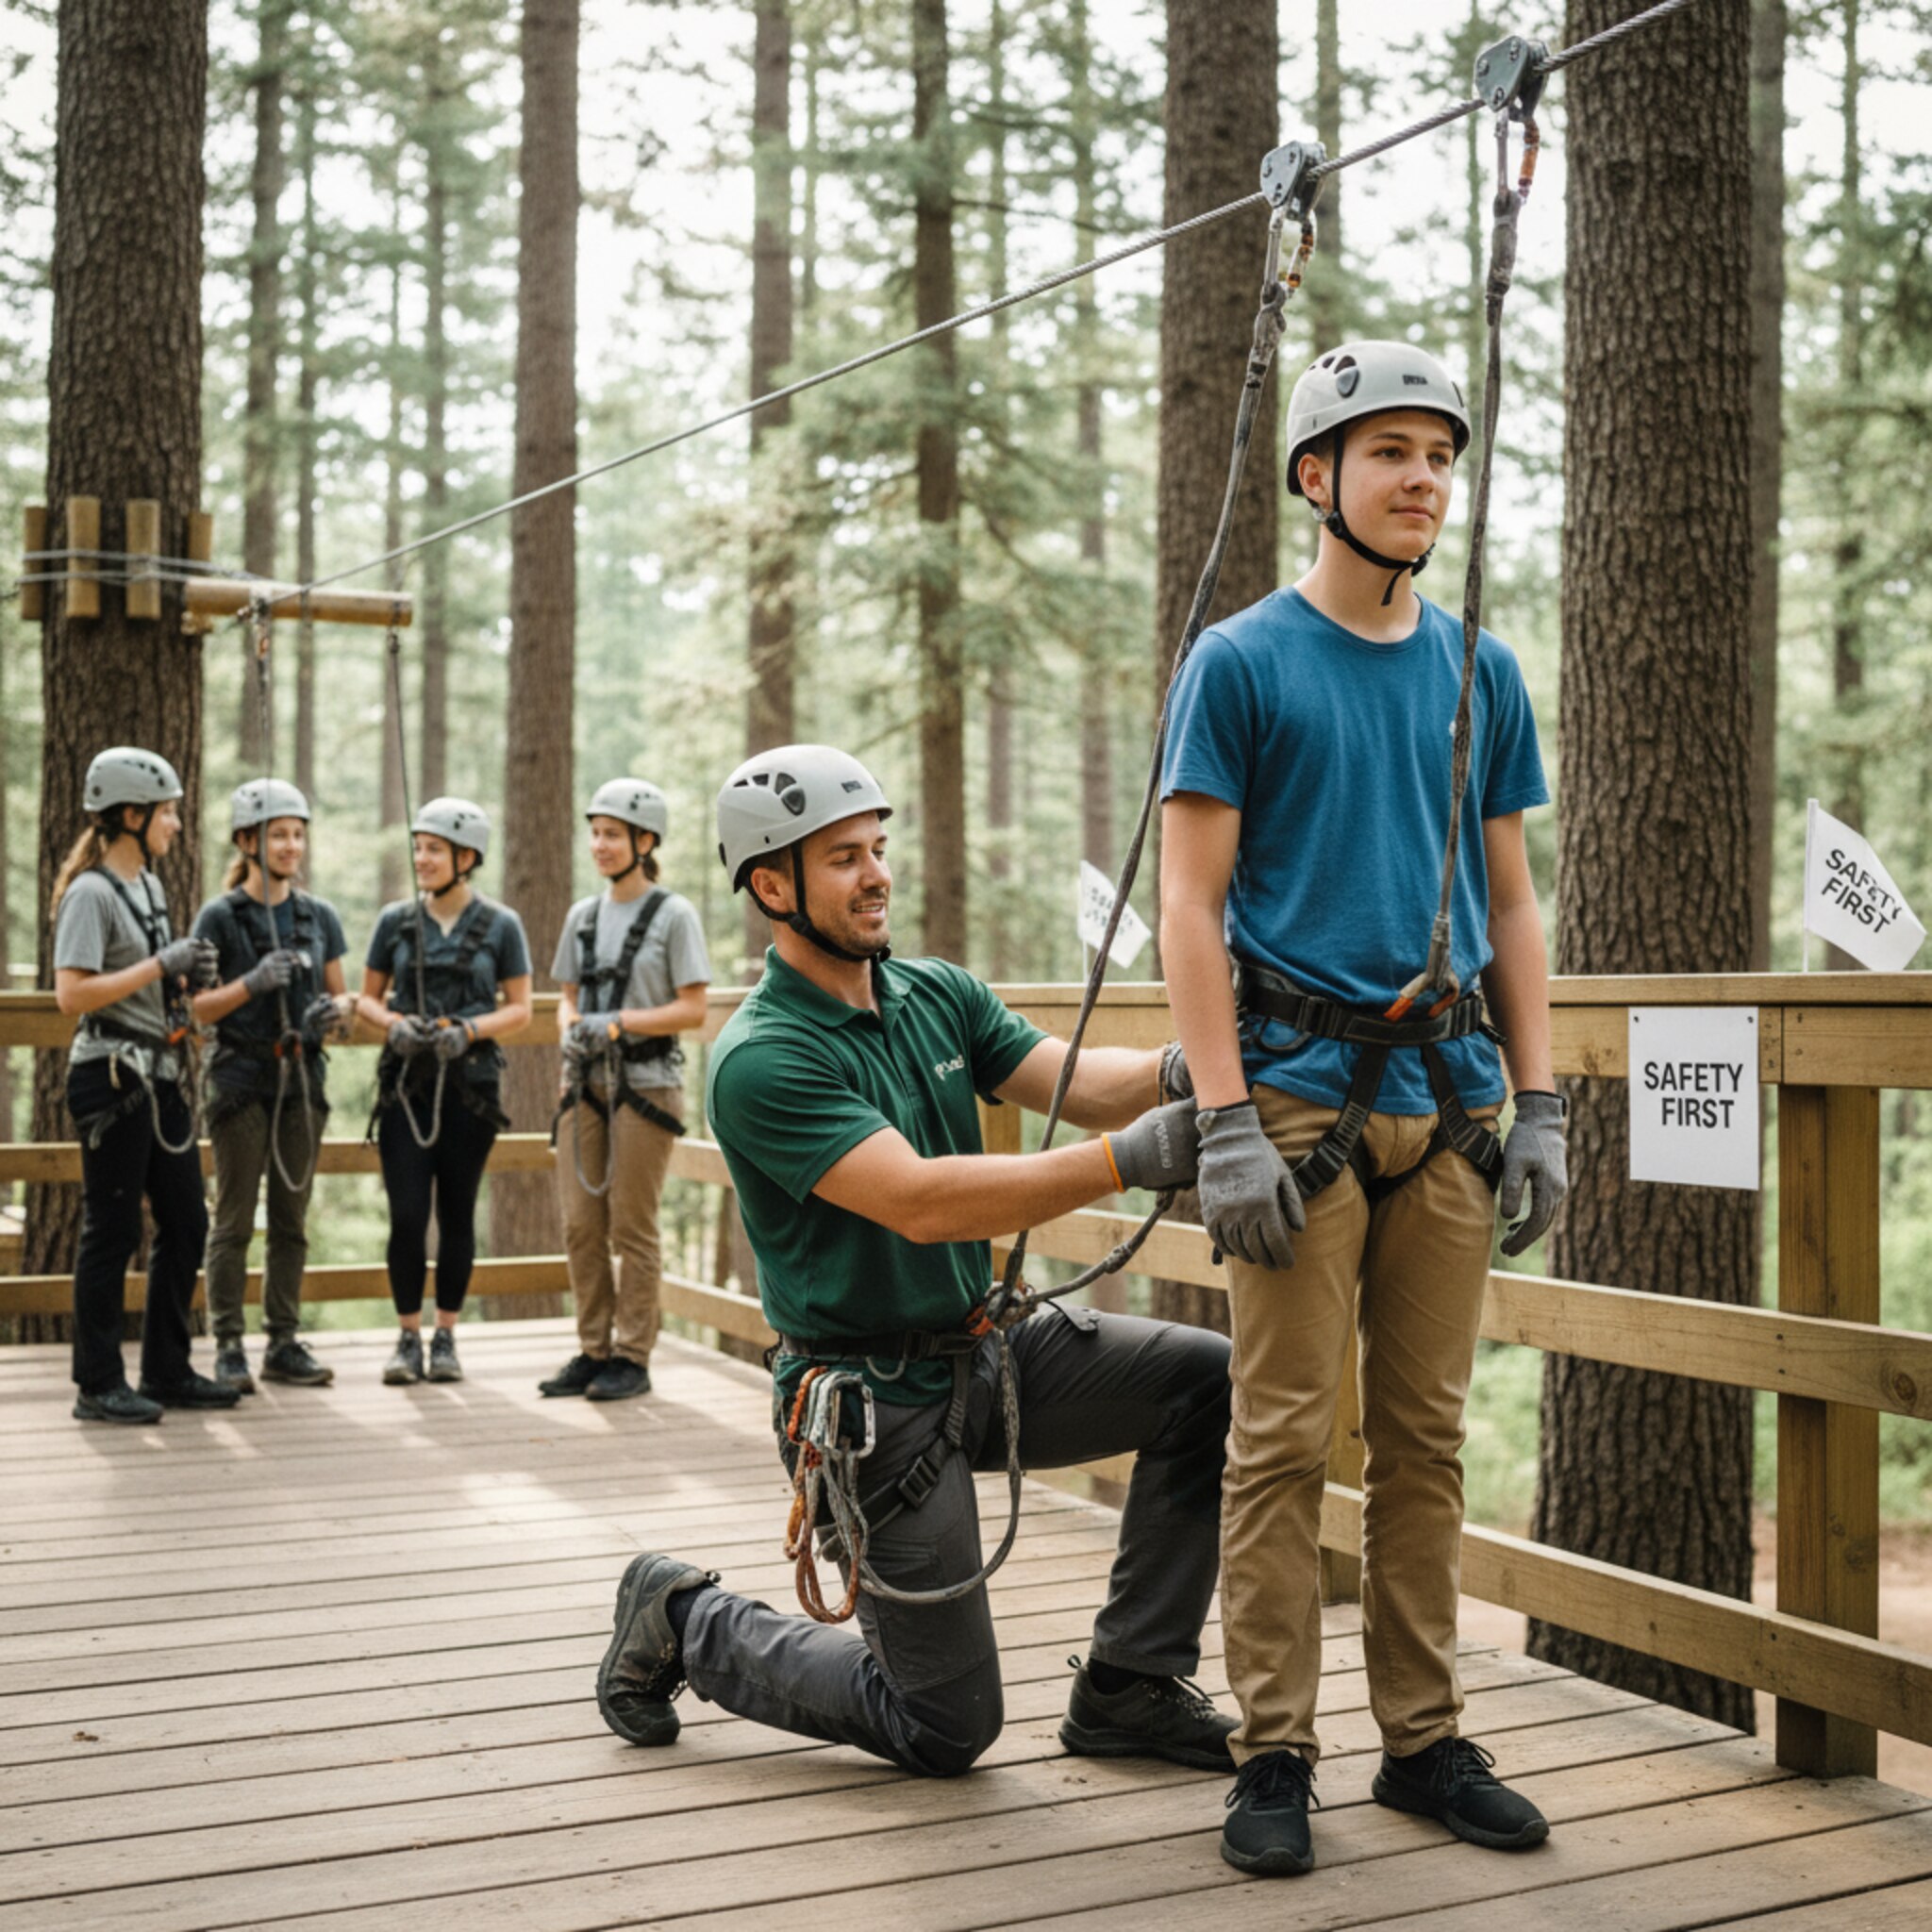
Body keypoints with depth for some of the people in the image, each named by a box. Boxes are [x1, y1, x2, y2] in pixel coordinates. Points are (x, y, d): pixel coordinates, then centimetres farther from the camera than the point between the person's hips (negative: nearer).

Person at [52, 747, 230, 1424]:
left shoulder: (148, 886, 15)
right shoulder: (92, 892, -12)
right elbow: (71, 994, -21)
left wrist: (186, 976, 5)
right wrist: (160, 966, -20)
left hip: (160, 1077, 9)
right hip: (112, 1079, -9)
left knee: (185, 1222, 11)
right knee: (112, 1232, -2)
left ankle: (167, 1371, 22)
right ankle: (99, 1386, 8)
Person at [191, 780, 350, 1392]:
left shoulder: (318, 916, 9)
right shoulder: (220, 917, -4)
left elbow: (340, 993, 16)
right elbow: (198, 1008, -5)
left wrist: (333, 1012, -7)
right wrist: (252, 983, -21)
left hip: (301, 1077, 4)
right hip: (241, 1078, -4)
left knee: (292, 1219, 9)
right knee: (234, 1220, 0)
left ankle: (283, 1342, 16)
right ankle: (228, 1348, 6)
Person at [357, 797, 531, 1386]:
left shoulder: (500, 925, 2)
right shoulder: (396, 921, 7)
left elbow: (519, 1009, 3)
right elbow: (367, 997, 13)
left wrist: (469, 1030, -14)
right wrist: (393, 1023, -8)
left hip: (470, 1083, -1)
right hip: (406, 1083, 1)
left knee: (457, 1213, 5)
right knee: (406, 1215, -5)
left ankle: (446, 1337, 17)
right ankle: (408, 1338, 9)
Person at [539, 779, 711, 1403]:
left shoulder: (674, 916, -4)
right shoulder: (582, 915, 12)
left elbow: (693, 1009, -9)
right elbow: (568, 997, 16)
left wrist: (617, 1023, -17)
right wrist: (570, 1033, -6)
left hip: (646, 1085, -5)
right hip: (587, 1083, 5)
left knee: (632, 1225, -2)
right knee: (580, 1223, 5)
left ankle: (633, 1358, 7)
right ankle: (593, 1351, 15)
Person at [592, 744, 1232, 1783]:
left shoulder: (937, 993, 4)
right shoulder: (761, 1061, -21)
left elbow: (1075, 1081, -10)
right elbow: (919, 1202, -32)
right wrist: (1131, 1158, -40)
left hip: (987, 1350, 7)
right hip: (876, 1399, -7)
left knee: (1208, 1378, -10)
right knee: (947, 1727, 1)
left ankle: (1126, 1686, 4)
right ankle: (685, 1620, 21)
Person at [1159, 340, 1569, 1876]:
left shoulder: (1482, 673, 13)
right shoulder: (1241, 663, 0)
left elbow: (1510, 901, 15)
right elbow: (1193, 905, -5)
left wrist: (1539, 1104, 7)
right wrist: (1226, 1125, -12)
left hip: (1451, 1096, 4)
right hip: (1301, 1087, -4)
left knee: (1427, 1435, 9)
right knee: (1285, 1435, -1)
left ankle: (1427, 1737, 20)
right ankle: (1276, 1752, 10)